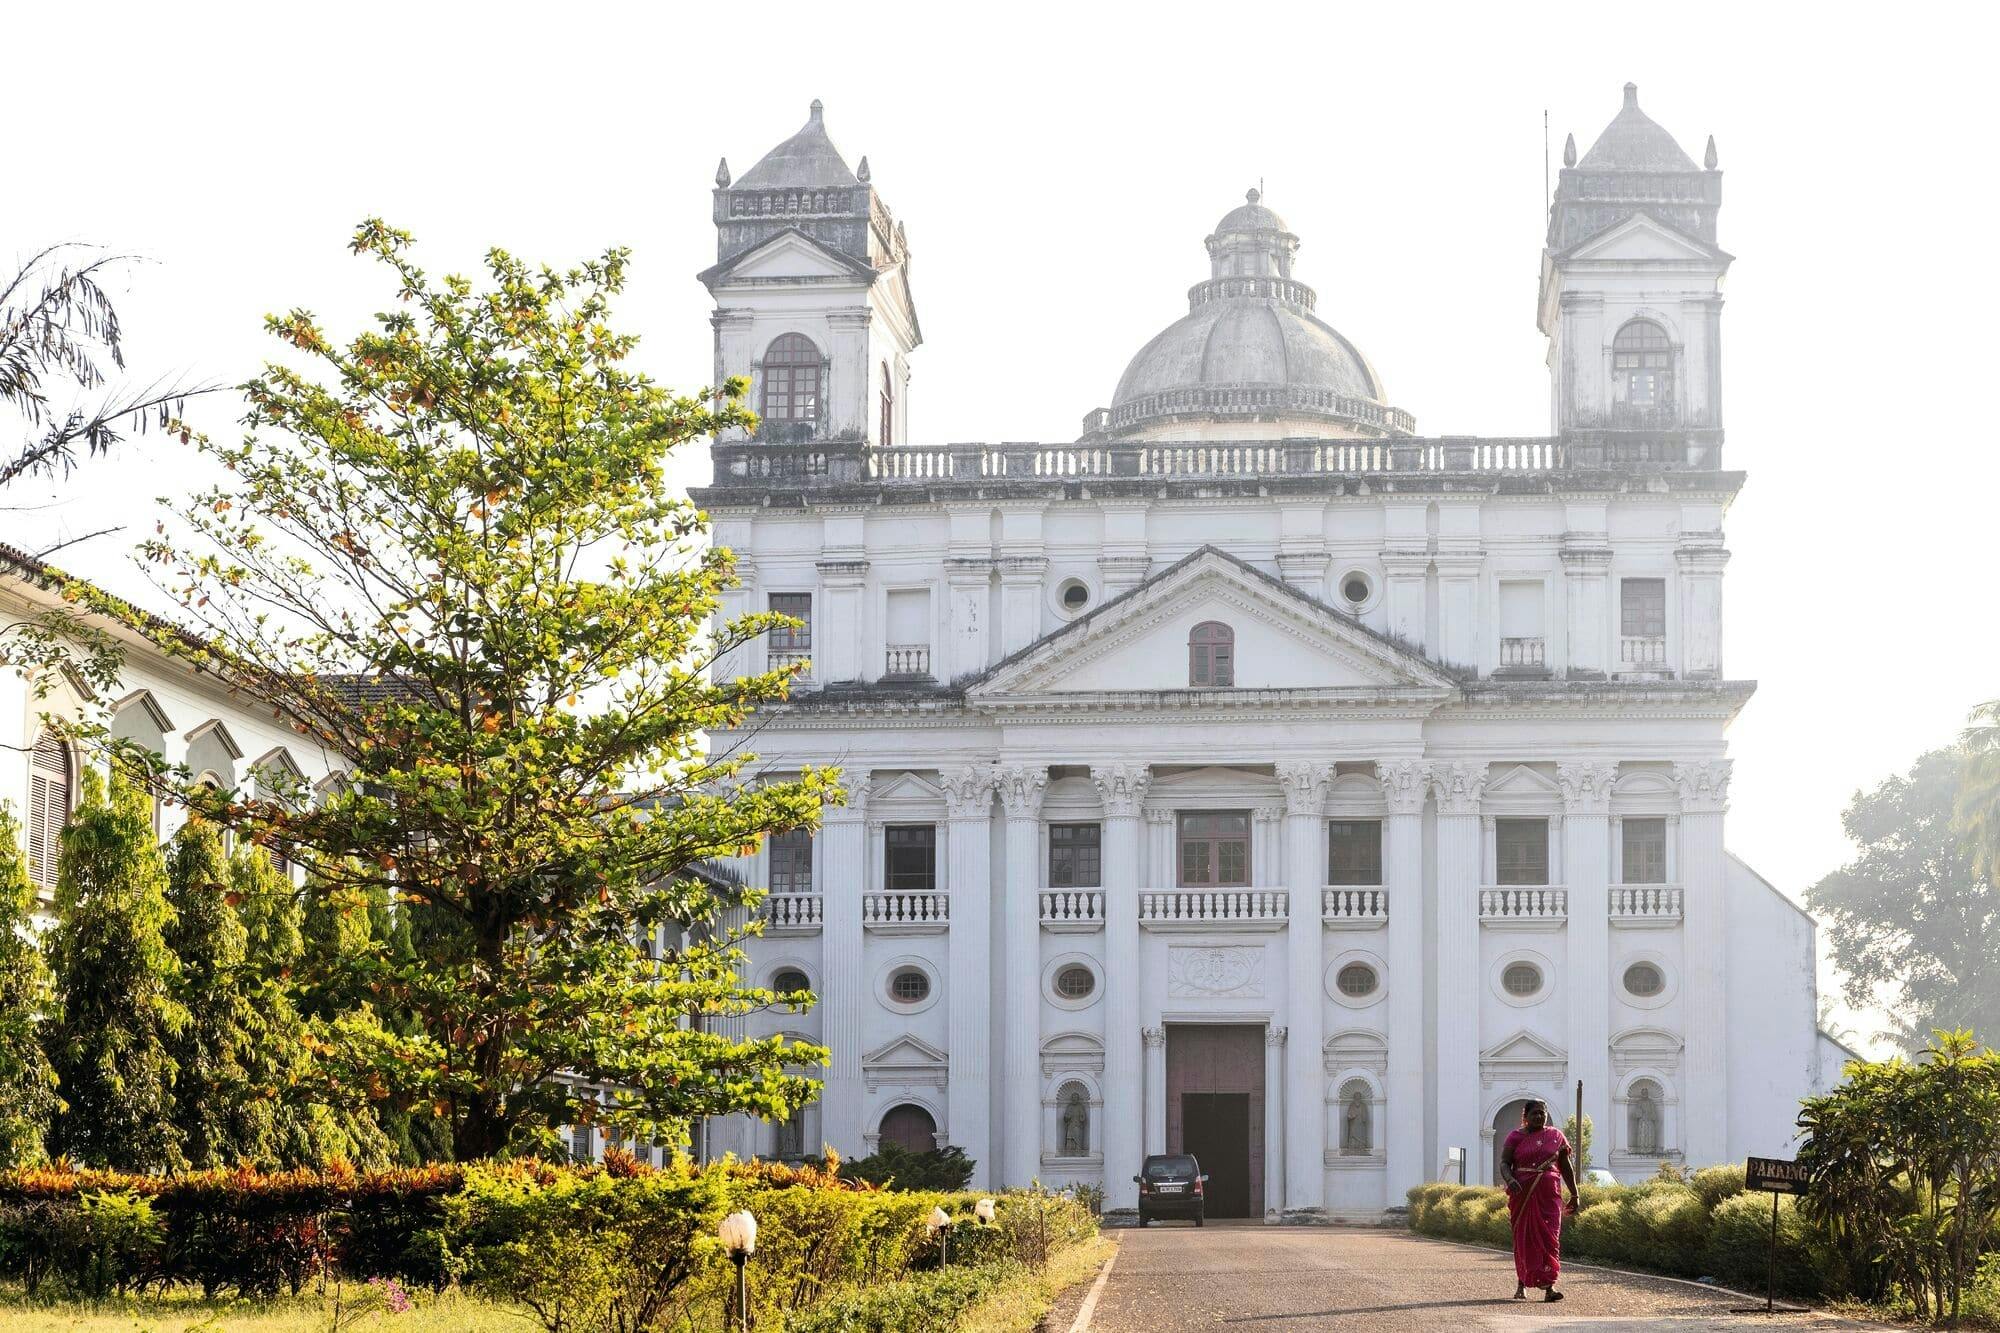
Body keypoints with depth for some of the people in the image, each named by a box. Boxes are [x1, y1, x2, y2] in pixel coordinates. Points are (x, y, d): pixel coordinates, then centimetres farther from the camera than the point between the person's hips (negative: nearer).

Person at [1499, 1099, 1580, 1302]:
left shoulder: (1555, 1136, 10)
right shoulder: (1515, 1137, 5)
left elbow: (1566, 1166, 13)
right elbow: (1504, 1163, -3)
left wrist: (1574, 1194, 11)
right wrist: (1510, 1180, -24)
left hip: (1548, 1194, 1)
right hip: (1522, 1194, 0)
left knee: (1549, 1238, -9)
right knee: (1524, 1238, 4)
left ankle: (1549, 1287, -15)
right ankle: (1521, 1284, 18)